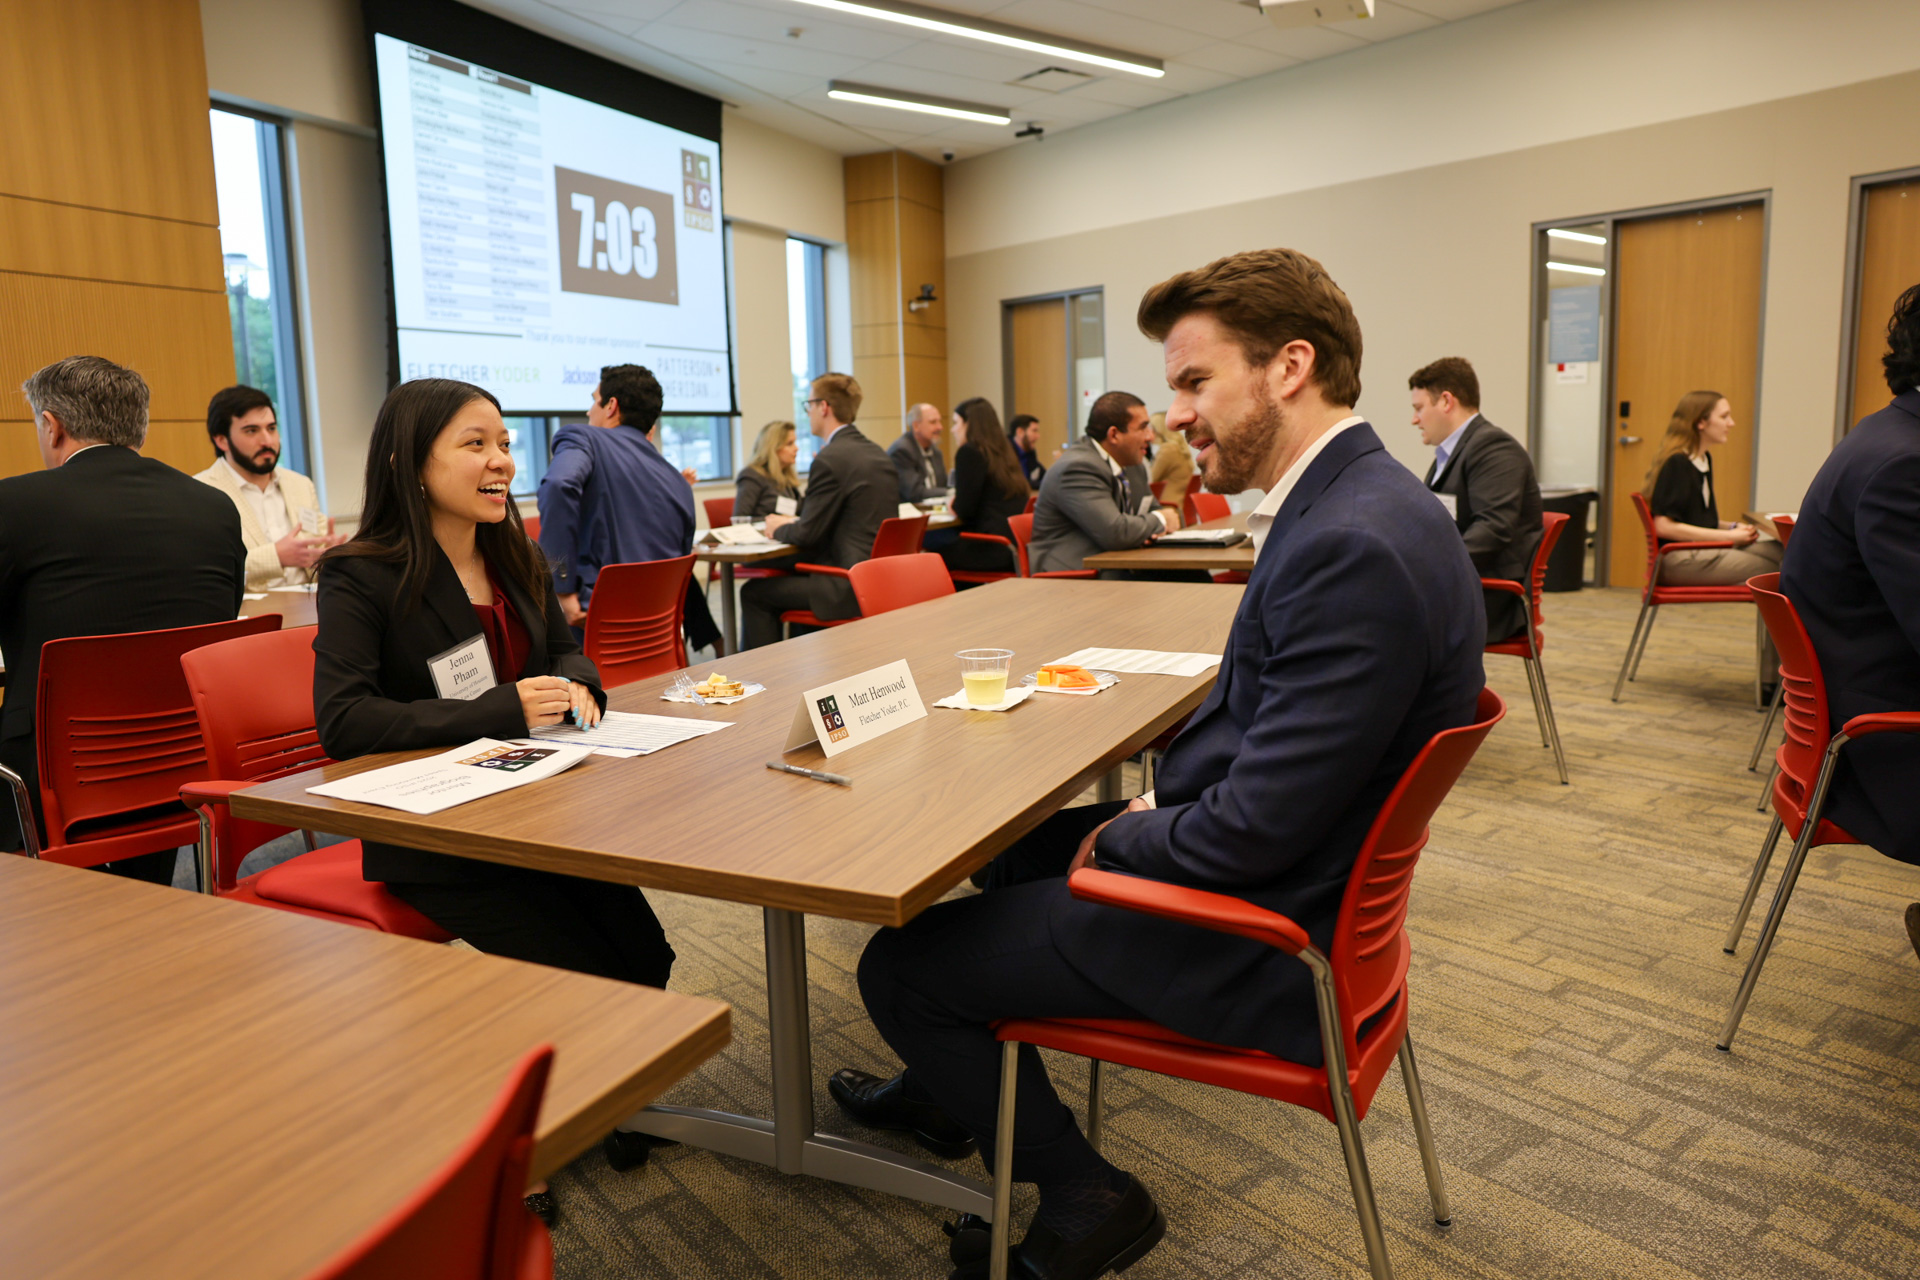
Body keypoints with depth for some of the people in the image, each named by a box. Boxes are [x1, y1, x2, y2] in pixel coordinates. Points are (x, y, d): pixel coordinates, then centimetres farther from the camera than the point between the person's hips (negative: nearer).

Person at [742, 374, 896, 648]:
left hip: (851, 589, -9)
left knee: (753, 593, 2)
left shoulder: (829, 460, -16)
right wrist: (794, 523, 19)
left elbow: (807, 534, -13)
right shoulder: (879, 454, 11)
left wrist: (778, 529, 9)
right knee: (788, 575, 27)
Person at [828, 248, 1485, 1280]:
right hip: (1291, 872, 10)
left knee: (899, 967, -3)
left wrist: (1128, 838, -11)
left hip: (1266, 932, -10)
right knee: (1017, 844, 27)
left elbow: (1258, 827, -29)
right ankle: (953, 1089, 46)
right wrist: (1154, 805, 1)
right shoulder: (1358, 501, 4)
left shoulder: (1352, 549, -29)